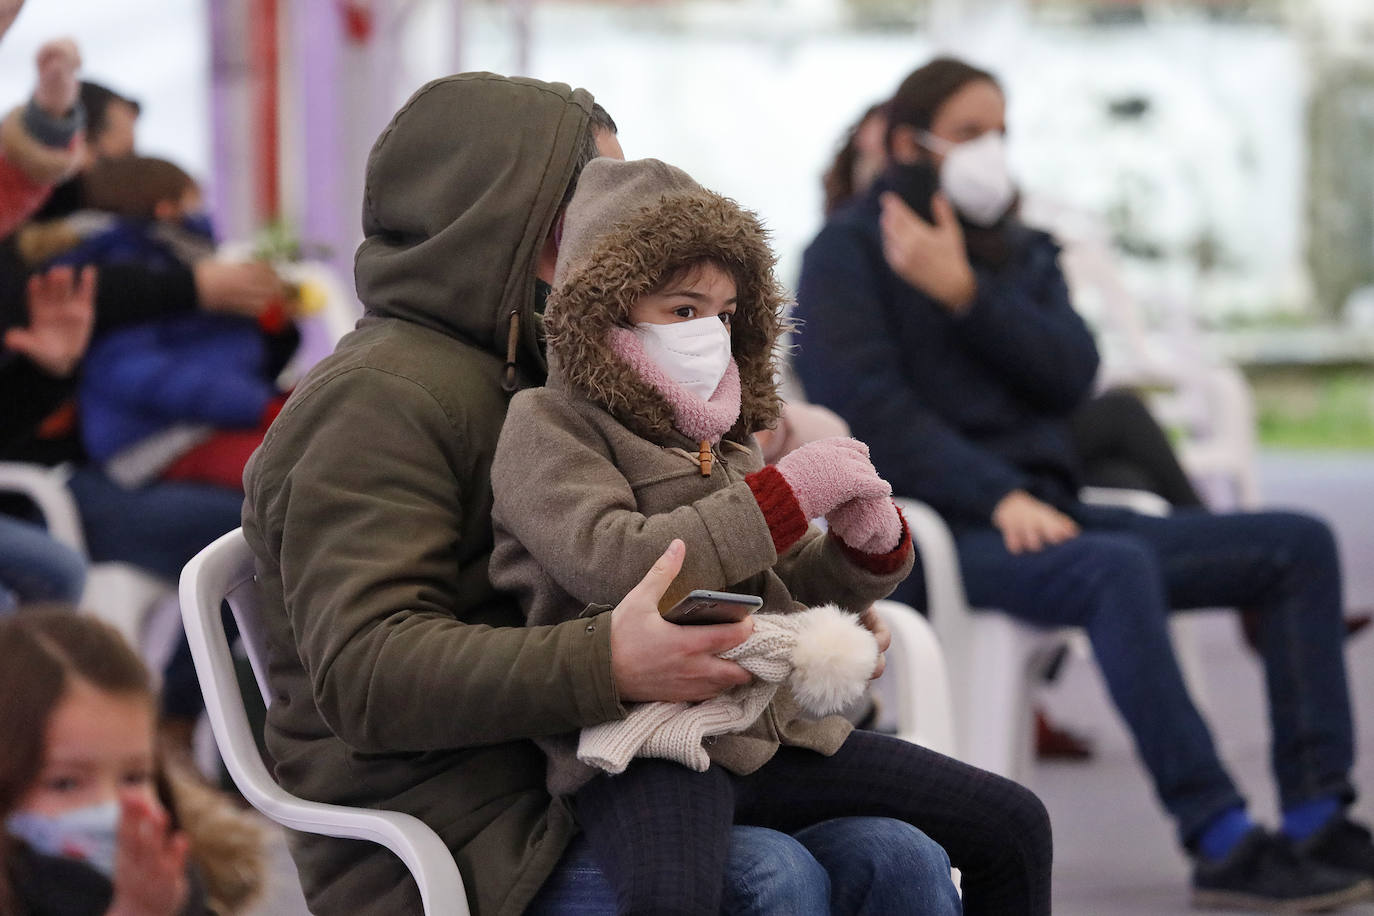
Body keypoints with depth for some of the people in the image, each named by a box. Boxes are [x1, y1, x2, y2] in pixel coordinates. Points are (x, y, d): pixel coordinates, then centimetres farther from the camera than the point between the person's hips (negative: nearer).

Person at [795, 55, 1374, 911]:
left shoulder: (1022, 253, 21)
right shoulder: (848, 252, 2)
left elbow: (1072, 374, 3)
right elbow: (870, 406, -13)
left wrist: (965, 295, -10)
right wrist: (1001, 500, -23)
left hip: (1043, 512, 8)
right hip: (941, 533, -7)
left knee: (1301, 543, -6)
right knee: (1118, 569, -38)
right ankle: (1224, 847, -40)